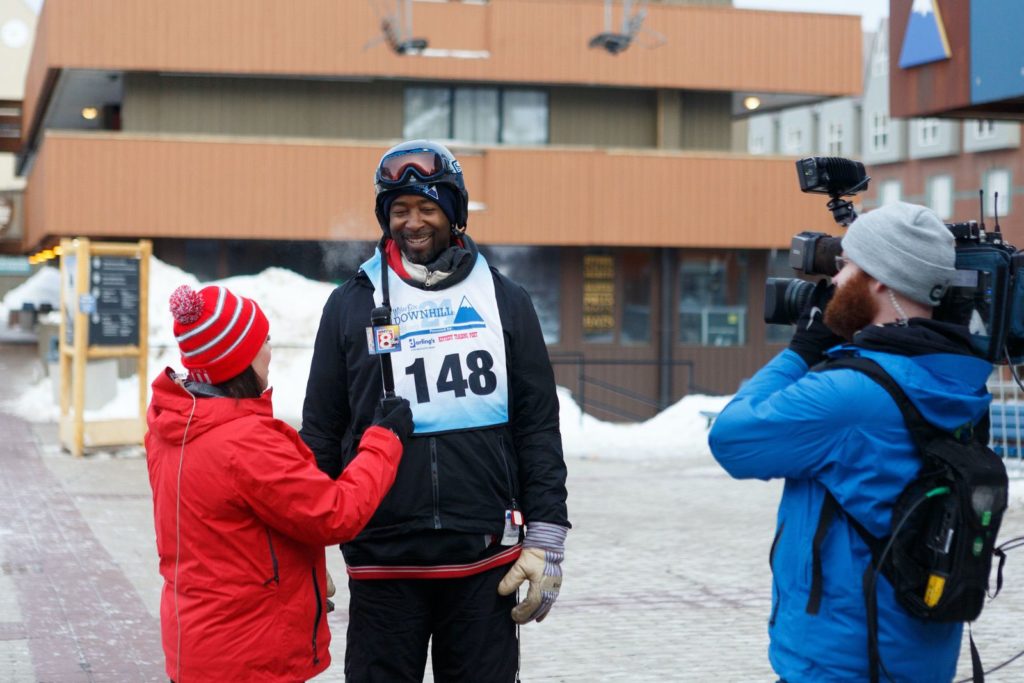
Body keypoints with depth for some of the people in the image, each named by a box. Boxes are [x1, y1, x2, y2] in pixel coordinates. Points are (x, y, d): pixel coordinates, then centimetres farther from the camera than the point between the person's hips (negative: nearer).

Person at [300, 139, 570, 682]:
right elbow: (321, 435, 7)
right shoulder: (352, 305, 5)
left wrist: (546, 541, 0)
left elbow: (539, 429, 7)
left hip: (485, 560, 1)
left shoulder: (504, 301, 7)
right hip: (382, 562, 0)